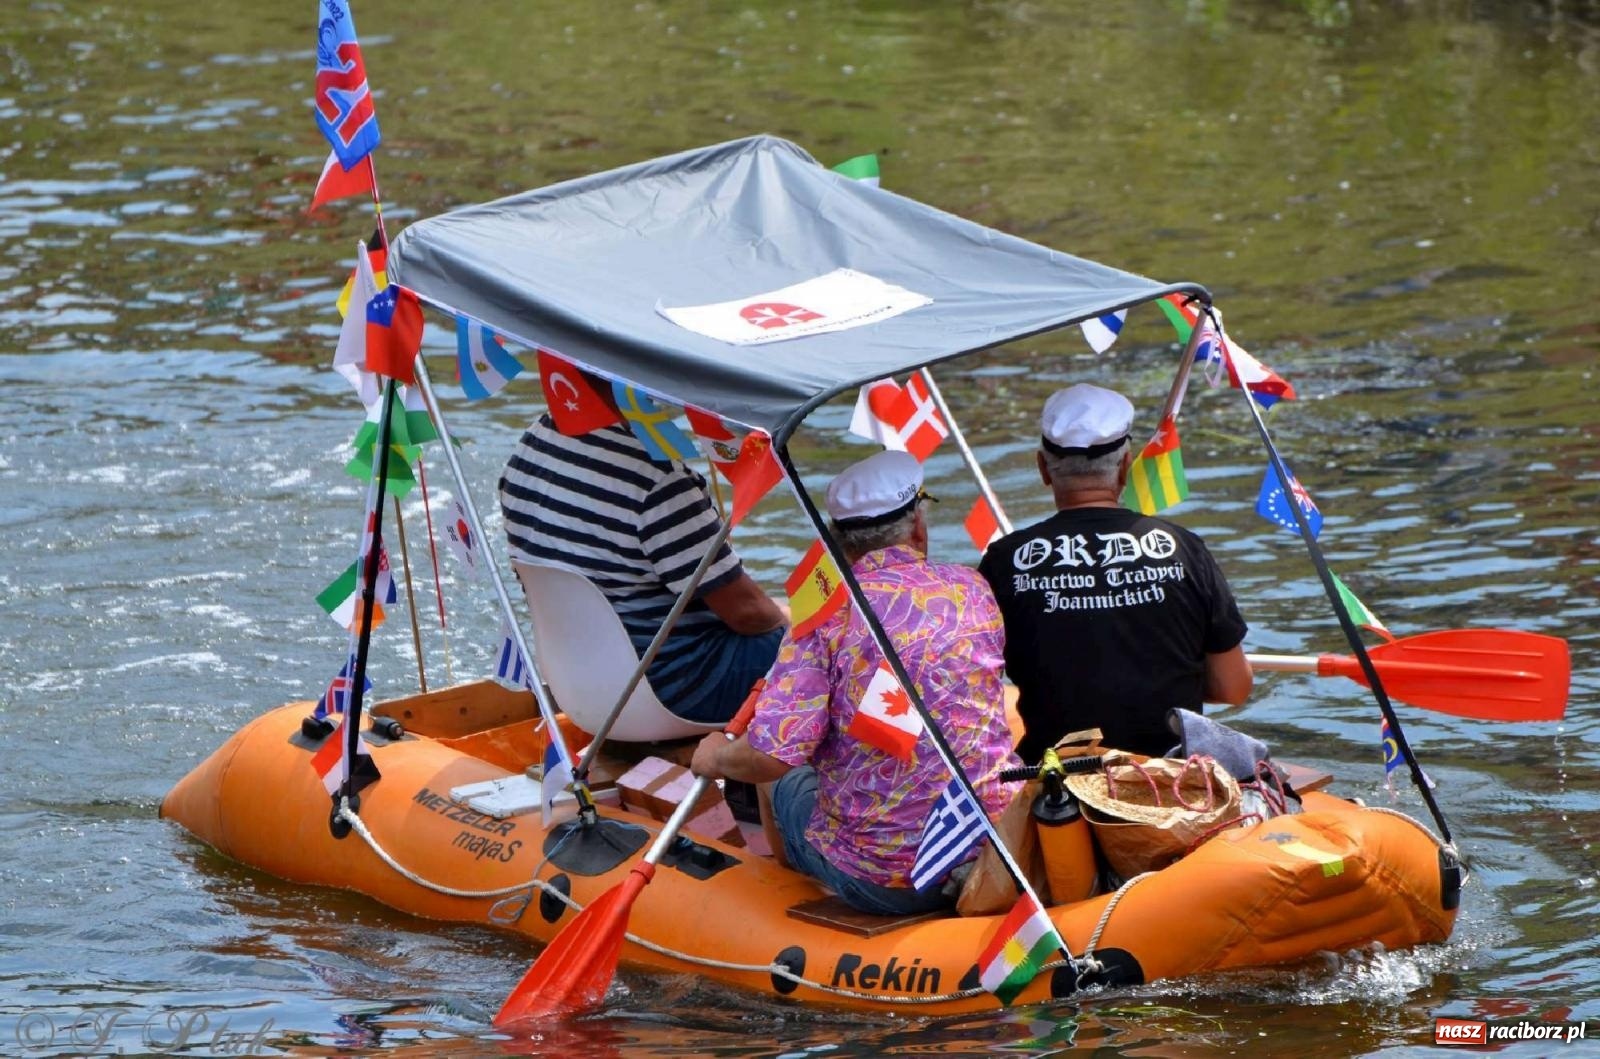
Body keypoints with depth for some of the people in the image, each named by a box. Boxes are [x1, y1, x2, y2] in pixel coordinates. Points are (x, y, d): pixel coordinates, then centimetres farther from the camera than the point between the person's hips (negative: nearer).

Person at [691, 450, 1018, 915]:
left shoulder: (829, 611, -12)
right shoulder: (972, 590, 1)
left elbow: (771, 754, -17)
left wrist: (714, 759, 4)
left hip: (879, 880, -4)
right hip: (995, 854, 4)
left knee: (780, 783, 27)